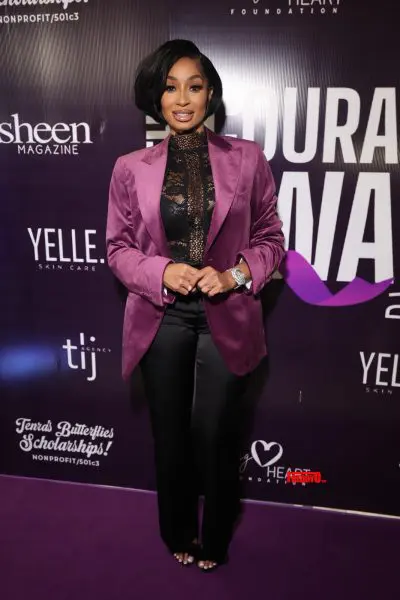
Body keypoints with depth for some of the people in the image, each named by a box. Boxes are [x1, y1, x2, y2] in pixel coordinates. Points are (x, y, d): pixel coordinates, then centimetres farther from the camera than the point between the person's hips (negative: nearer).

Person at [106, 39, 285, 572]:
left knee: (216, 436, 8)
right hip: (162, 319, 1)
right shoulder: (131, 168, 1)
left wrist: (235, 275, -13)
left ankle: (214, 541, 37)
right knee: (170, 437, 15)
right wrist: (162, 272, -15)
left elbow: (270, 236, 4)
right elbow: (118, 247, 3)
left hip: (227, 319, 0)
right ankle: (177, 534, 42)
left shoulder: (247, 158, 0)